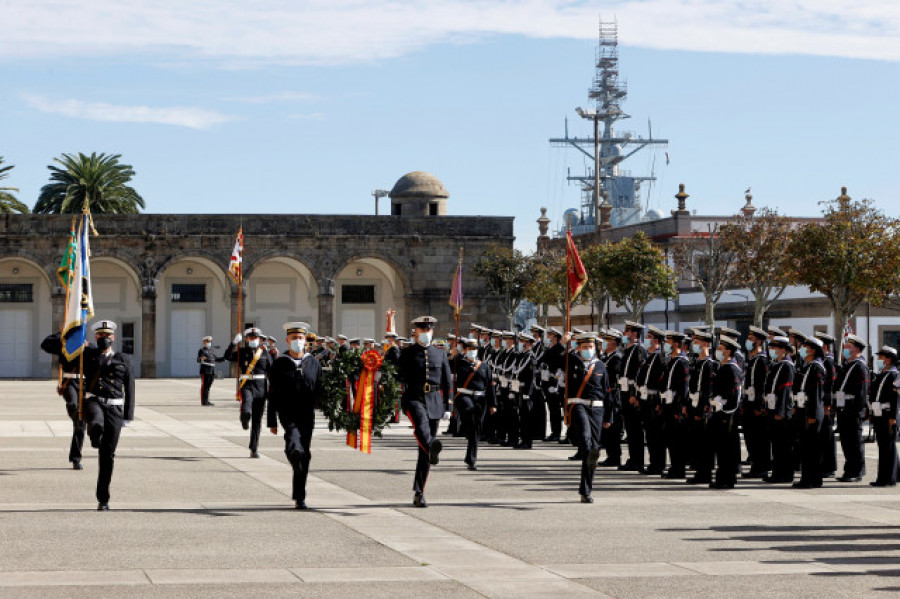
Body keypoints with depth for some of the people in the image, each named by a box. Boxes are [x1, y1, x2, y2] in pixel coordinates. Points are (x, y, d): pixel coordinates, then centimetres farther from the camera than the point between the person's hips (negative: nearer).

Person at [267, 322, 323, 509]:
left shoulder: (314, 363, 9)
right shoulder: (279, 364, 3)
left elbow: (320, 391, 12)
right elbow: (272, 394, 3)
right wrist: (272, 421, 1)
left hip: (307, 415, 2)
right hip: (287, 412, -2)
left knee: (304, 456, 4)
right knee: (293, 436, -35)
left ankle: (299, 497, 12)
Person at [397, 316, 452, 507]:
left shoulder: (440, 354, 13)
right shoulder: (407, 353, 6)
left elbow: (447, 382, 15)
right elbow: (401, 378, 2)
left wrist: (447, 408, 10)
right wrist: (399, 403, -7)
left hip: (434, 400, 2)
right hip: (414, 398, -2)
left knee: (424, 453, 2)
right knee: (421, 423, -37)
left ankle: (419, 493, 7)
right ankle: (432, 446, -66)